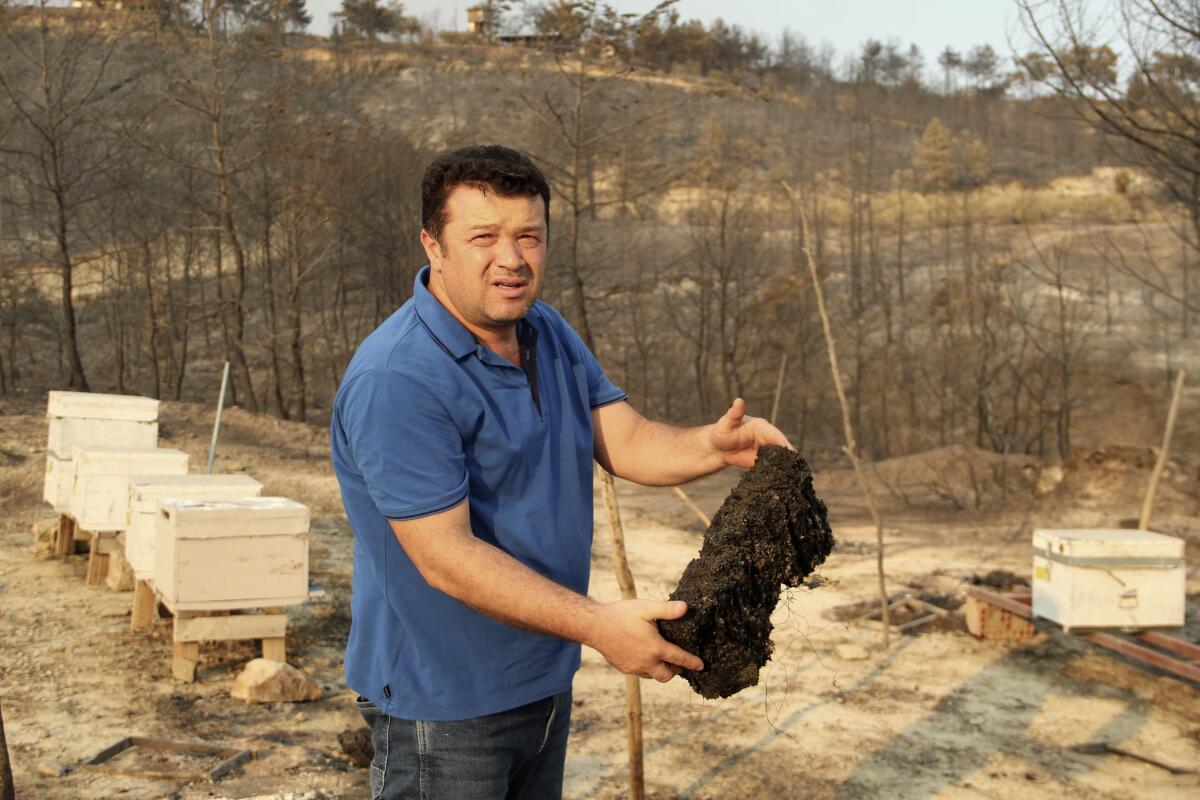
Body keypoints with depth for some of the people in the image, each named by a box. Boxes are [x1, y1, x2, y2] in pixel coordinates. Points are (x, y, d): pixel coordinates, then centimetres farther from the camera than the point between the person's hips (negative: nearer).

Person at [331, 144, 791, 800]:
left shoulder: (550, 334, 5)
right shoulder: (397, 379, -25)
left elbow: (623, 439, 0)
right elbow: (447, 557, -28)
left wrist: (714, 445, -21)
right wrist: (598, 626, -32)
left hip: (545, 683, 8)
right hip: (443, 703, -8)